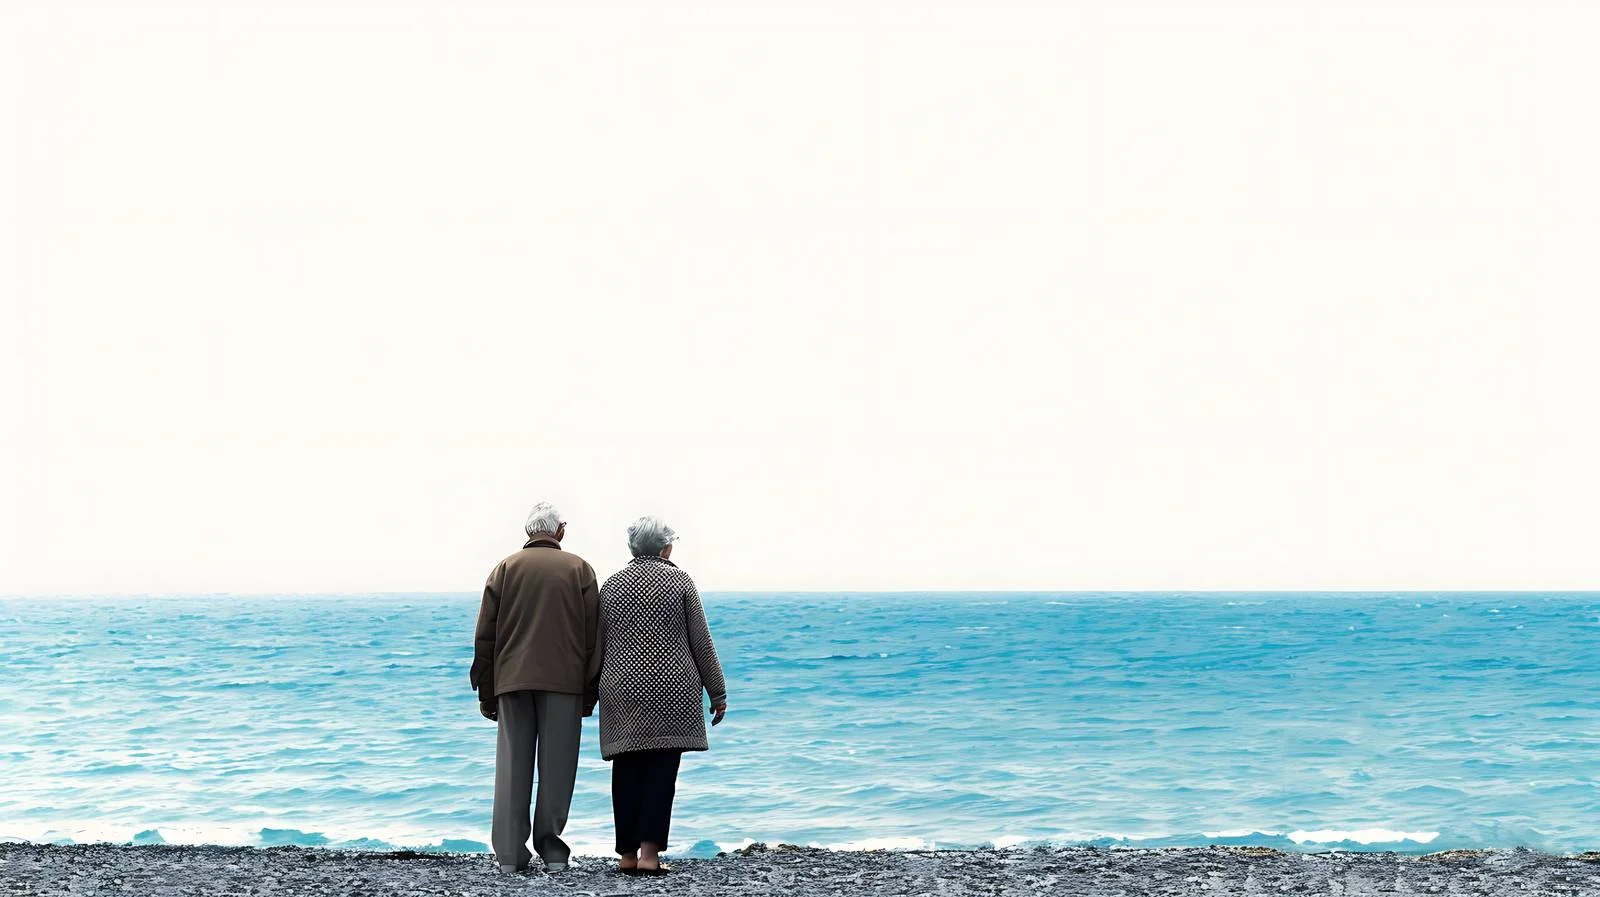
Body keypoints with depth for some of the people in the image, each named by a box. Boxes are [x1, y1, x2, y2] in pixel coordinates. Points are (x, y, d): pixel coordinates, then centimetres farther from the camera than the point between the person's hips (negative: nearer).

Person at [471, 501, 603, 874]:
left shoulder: (506, 568, 7)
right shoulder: (579, 569, 5)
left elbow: (485, 636, 6)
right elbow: (592, 636, 4)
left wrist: (486, 692, 11)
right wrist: (589, 693, 9)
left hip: (512, 679, 1)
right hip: (563, 680, -1)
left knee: (512, 766, 3)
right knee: (556, 765, 3)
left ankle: (509, 854, 1)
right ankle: (551, 848, 2)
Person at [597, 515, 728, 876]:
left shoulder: (610, 586, 8)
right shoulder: (679, 581, -1)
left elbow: (599, 645, 11)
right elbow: (701, 641, -1)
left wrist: (598, 691, 21)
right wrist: (717, 692, 5)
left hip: (622, 689, 3)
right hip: (670, 688, -3)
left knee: (627, 770, 6)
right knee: (662, 769, -2)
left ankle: (627, 854, 7)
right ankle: (649, 852, -11)